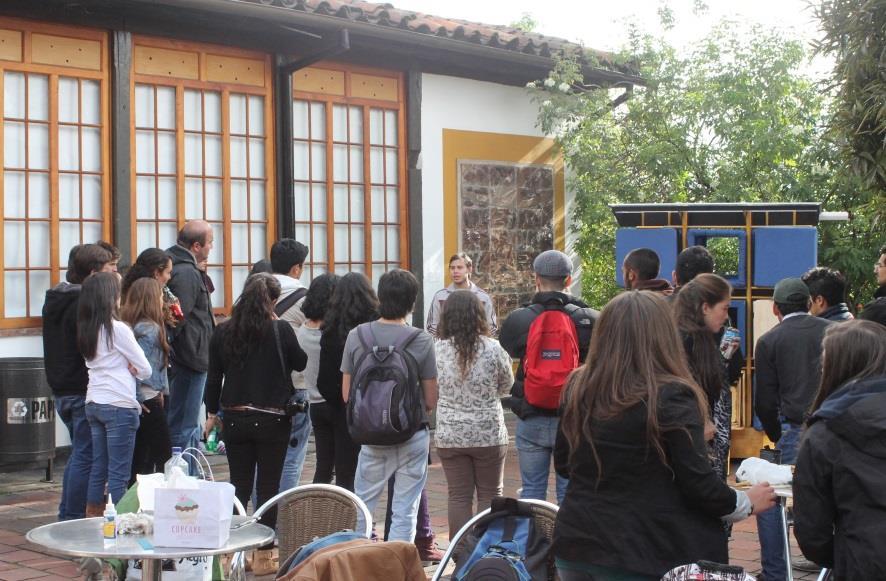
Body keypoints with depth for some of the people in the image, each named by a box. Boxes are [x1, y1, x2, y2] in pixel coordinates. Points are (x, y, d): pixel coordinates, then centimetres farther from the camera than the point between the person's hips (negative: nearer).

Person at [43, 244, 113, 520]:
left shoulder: (53, 300, 11)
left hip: (61, 390, 9)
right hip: (84, 391, -9)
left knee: (79, 453, 19)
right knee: (85, 456, -2)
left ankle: (66, 516, 24)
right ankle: (74, 518, 1)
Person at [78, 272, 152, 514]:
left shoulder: (86, 329, 8)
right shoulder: (118, 329, -12)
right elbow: (145, 370, -7)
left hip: (93, 403, 7)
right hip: (118, 405, -7)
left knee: (98, 467, 13)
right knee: (119, 474, -3)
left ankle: (93, 518, 18)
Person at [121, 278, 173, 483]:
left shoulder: (130, 325, 11)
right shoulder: (150, 329, -14)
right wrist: (138, 397, -15)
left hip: (140, 402, 8)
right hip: (149, 402, -8)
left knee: (138, 457, 11)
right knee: (163, 455, -2)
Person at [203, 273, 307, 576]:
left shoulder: (223, 332, 0)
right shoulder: (281, 330, -10)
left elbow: (214, 377, 5)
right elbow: (300, 363, 5)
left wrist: (212, 414, 17)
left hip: (235, 419, 3)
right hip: (272, 420, -3)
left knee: (239, 486, 12)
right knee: (268, 486, 5)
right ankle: (264, 555, 10)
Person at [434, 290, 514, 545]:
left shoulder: (438, 349, -9)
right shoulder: (493, 349, -10)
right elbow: (506, 385, 5)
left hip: (449, 436, 1)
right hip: (489, 434, -1)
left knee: (459, 497, 8)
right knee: (489, 495, 12)